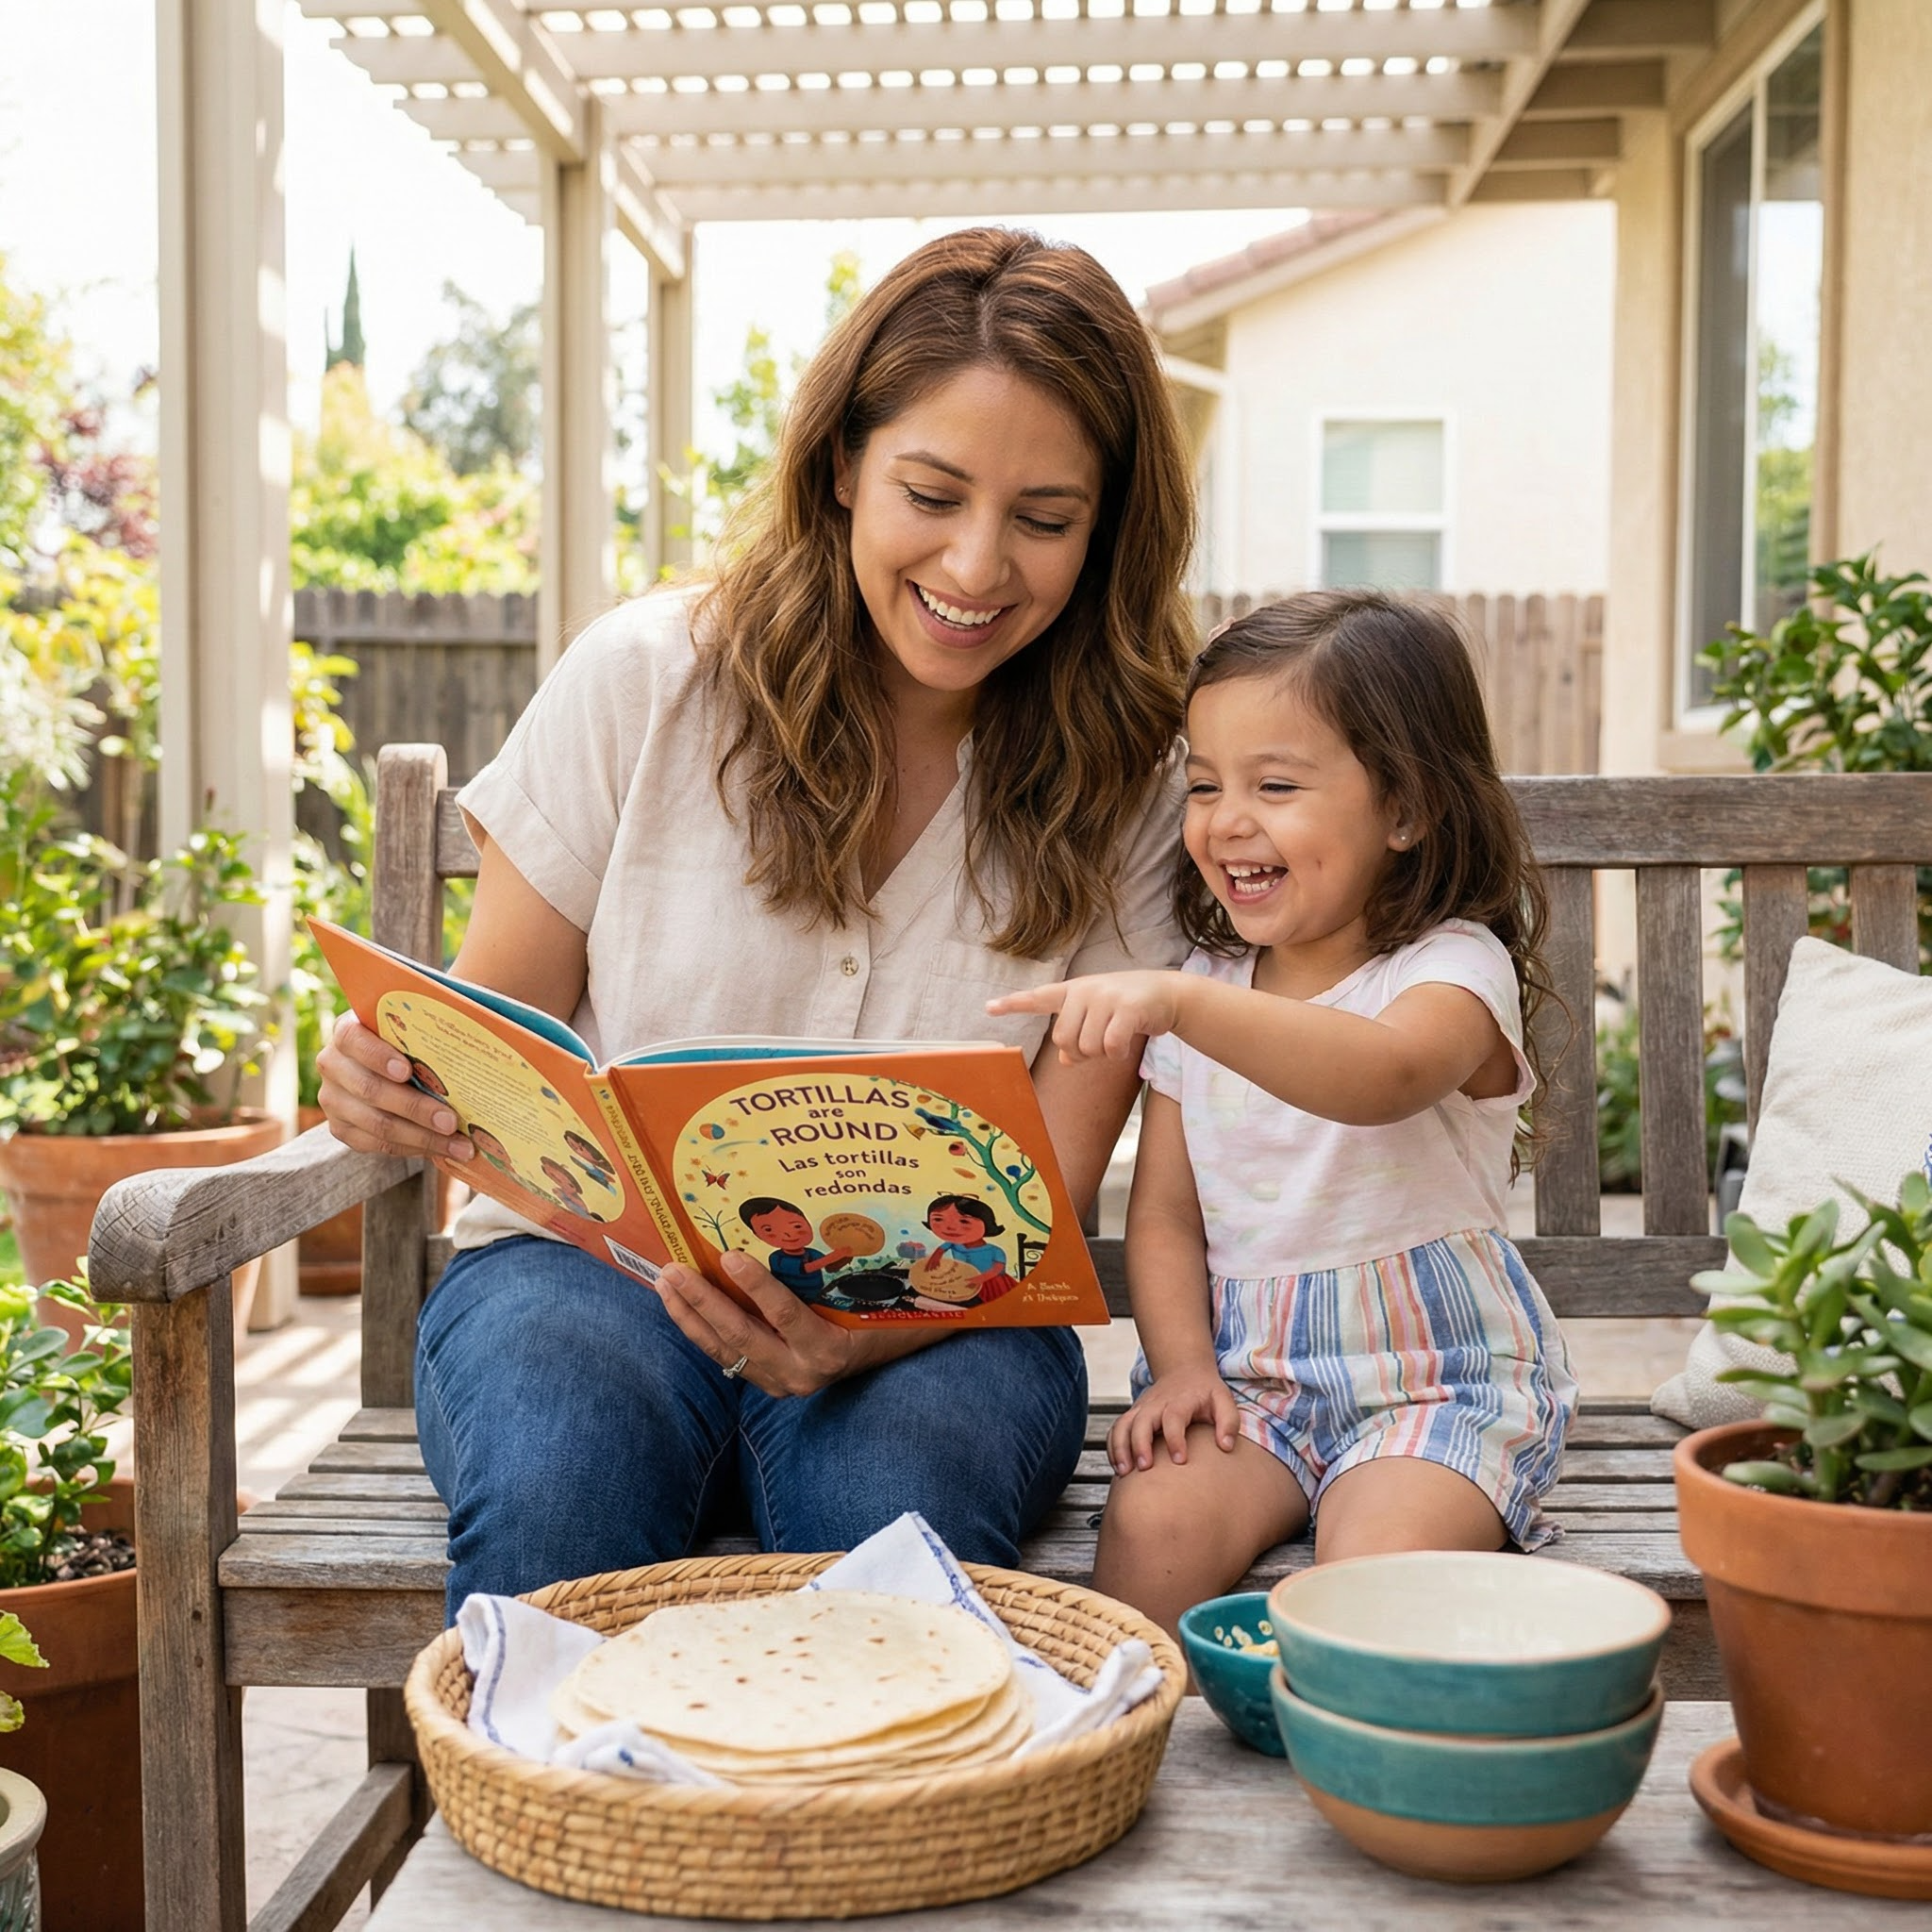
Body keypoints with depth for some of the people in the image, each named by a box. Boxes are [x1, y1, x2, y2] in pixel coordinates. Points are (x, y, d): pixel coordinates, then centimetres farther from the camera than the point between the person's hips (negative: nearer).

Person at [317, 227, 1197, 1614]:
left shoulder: (1122, 784, -2)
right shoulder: (647, 678, -3)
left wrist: (869, 1326, -27)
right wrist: (396, 1077, -22)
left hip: (934, 1310, 0)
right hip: (592, 1256, 1)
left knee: (893, 1497, -33)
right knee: (559, 1491, -31)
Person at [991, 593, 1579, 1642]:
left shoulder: (1455, 967, -9)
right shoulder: (1200, 988, 9)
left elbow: (1387, 1075, -34)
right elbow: (1164, 1213, 9)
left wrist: (1179, 1003, -46)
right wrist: (1182, 1363, -9)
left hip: (1437, 1370, -4)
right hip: (1243, 1366, 4)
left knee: (1379, 1561, -30)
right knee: (1149, 1526, -24)